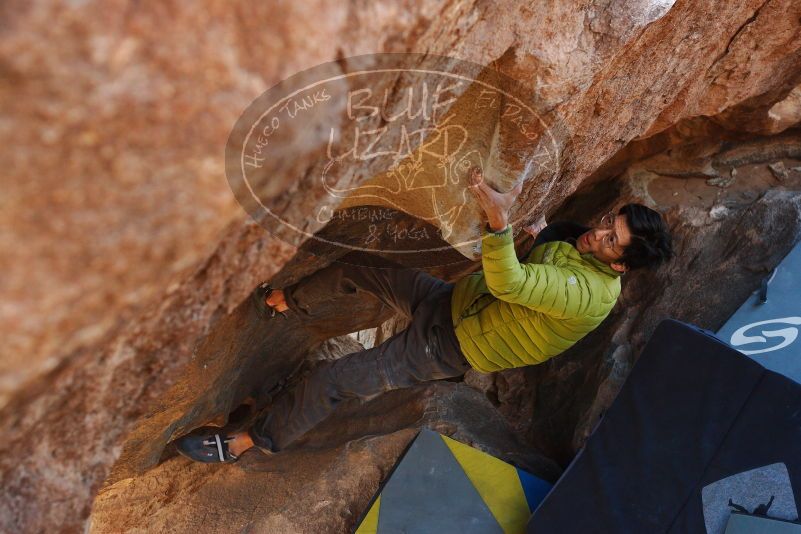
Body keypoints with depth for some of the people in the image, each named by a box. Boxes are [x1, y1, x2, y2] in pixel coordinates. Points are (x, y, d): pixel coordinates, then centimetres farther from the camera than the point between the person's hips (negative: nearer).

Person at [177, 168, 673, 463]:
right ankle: (289, 301, 30)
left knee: (333, 380, -10)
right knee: (351, 269, 0)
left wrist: (500, 220, -49)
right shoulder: (576, 241, -1)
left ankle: (246, 442, 11)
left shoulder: (594, 294, -26)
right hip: (454, 298, 7)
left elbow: (507, 283, -36)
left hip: (453, 348, -7)